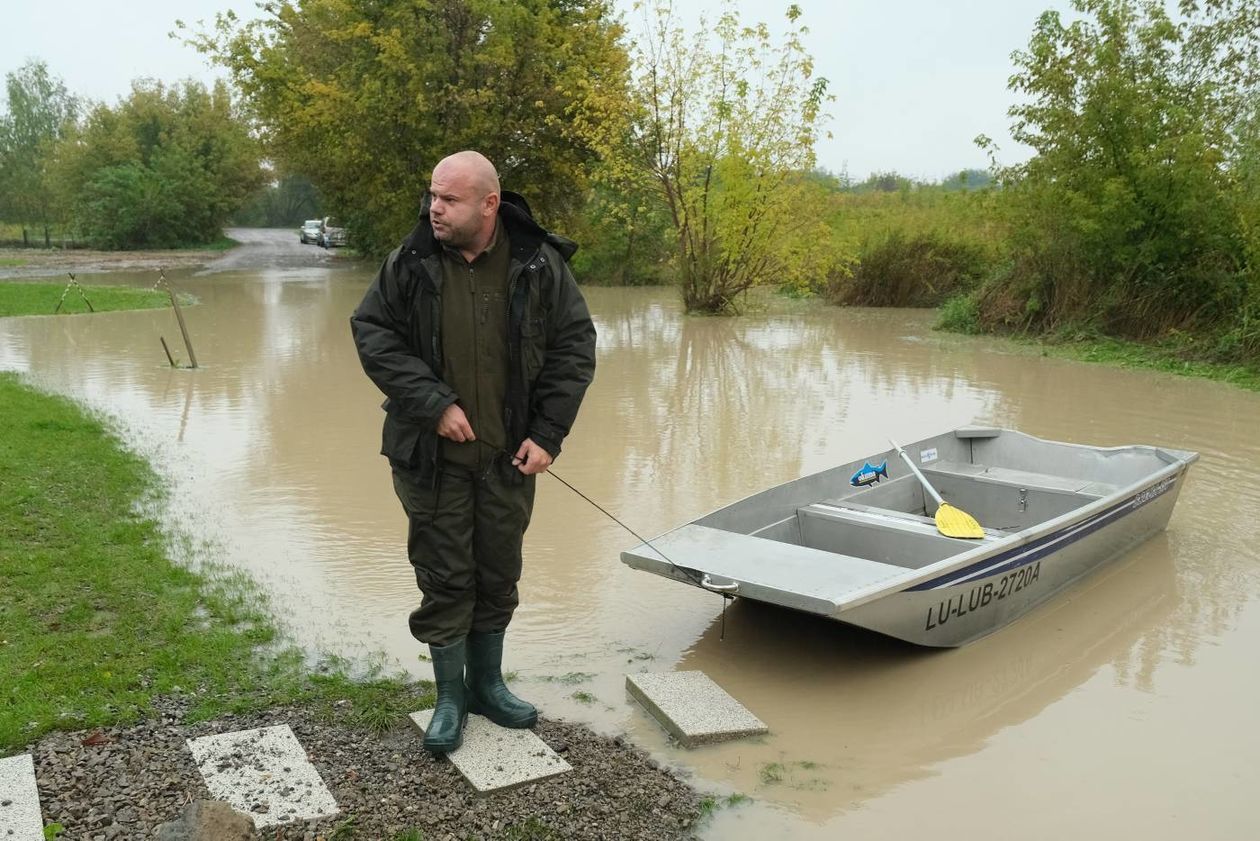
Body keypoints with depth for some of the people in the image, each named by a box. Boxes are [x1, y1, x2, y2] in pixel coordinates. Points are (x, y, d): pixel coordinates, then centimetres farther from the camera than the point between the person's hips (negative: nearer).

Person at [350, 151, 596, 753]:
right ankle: (450, 697, 24)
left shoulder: (539, 265, -7)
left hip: (509, 456, 1)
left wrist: (547, 434, -8)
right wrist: (433, 403, -17)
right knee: (444, 578, 6)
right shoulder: (410, 263, -7)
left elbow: (574, 346, -2)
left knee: (499, 575, 14)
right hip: (432, 455, -1)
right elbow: (372, 333, -5)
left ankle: (487, 684, 34)